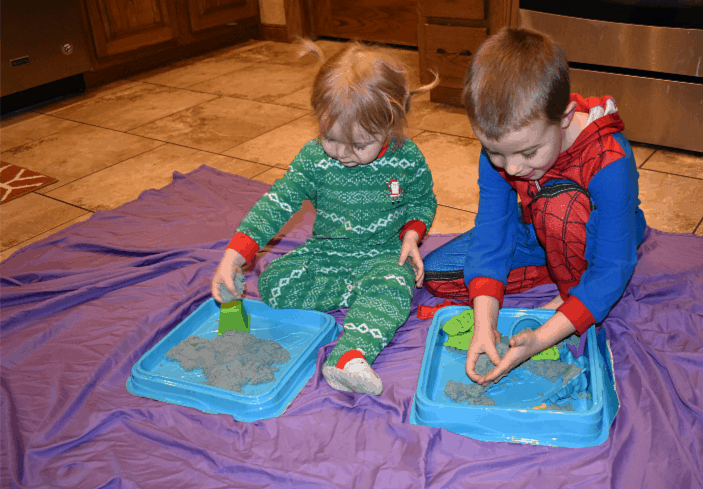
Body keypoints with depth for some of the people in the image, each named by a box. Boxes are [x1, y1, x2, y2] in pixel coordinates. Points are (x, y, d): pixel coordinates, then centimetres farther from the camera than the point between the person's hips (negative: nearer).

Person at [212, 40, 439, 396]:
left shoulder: (407, 159, -11)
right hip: (326, 252, 3)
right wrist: (234, 256, -28)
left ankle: (351, 357, -50)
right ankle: (362, 294, -17)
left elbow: (422, 201, 8)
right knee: (273, 283, -19)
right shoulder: (314, 158, -11)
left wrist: (411, 236, -13)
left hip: (383, 253, -2)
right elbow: (276, 203, -17)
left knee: (392, 284, -36)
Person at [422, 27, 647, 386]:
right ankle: (565, 269, -3)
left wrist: (541, 339, -39)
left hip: (597, 242, -5)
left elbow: (613, 270, -32)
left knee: (558, 201, -38)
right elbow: (491, 232, -21)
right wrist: (484, 324, -32)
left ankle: (575, 288, -10)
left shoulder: (609, 162, -36)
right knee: (436, 273, -9)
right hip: (537, 235, 5)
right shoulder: (498, 144, -22)